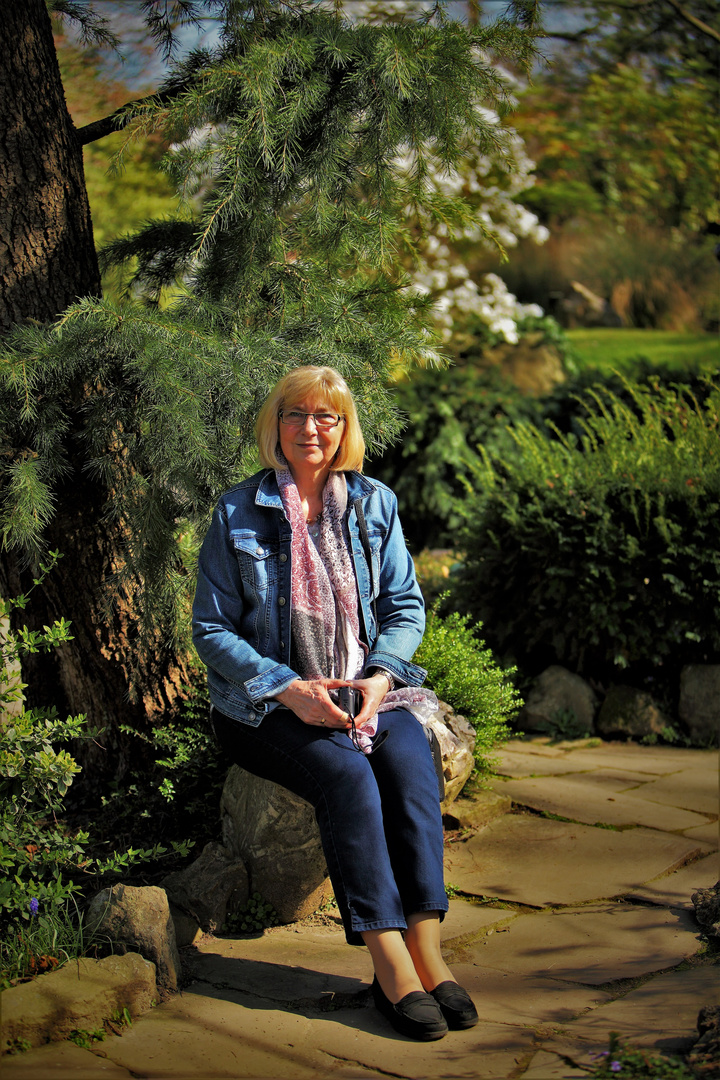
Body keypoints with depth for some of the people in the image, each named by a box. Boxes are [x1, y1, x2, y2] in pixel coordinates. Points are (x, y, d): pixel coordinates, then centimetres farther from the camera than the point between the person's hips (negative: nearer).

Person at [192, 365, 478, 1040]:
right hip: (267, 704, -3)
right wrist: (288, 688, -15)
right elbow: (211, 629, -1)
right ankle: (392, 965, -30)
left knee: (410, 760, -28)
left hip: (365, 688, 3)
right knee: (347, 772, -31)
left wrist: (381, 675, -11)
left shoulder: (374, 504, 9)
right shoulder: (238, 514, 0)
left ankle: (427, 953, -30)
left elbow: (406, 605, 10)